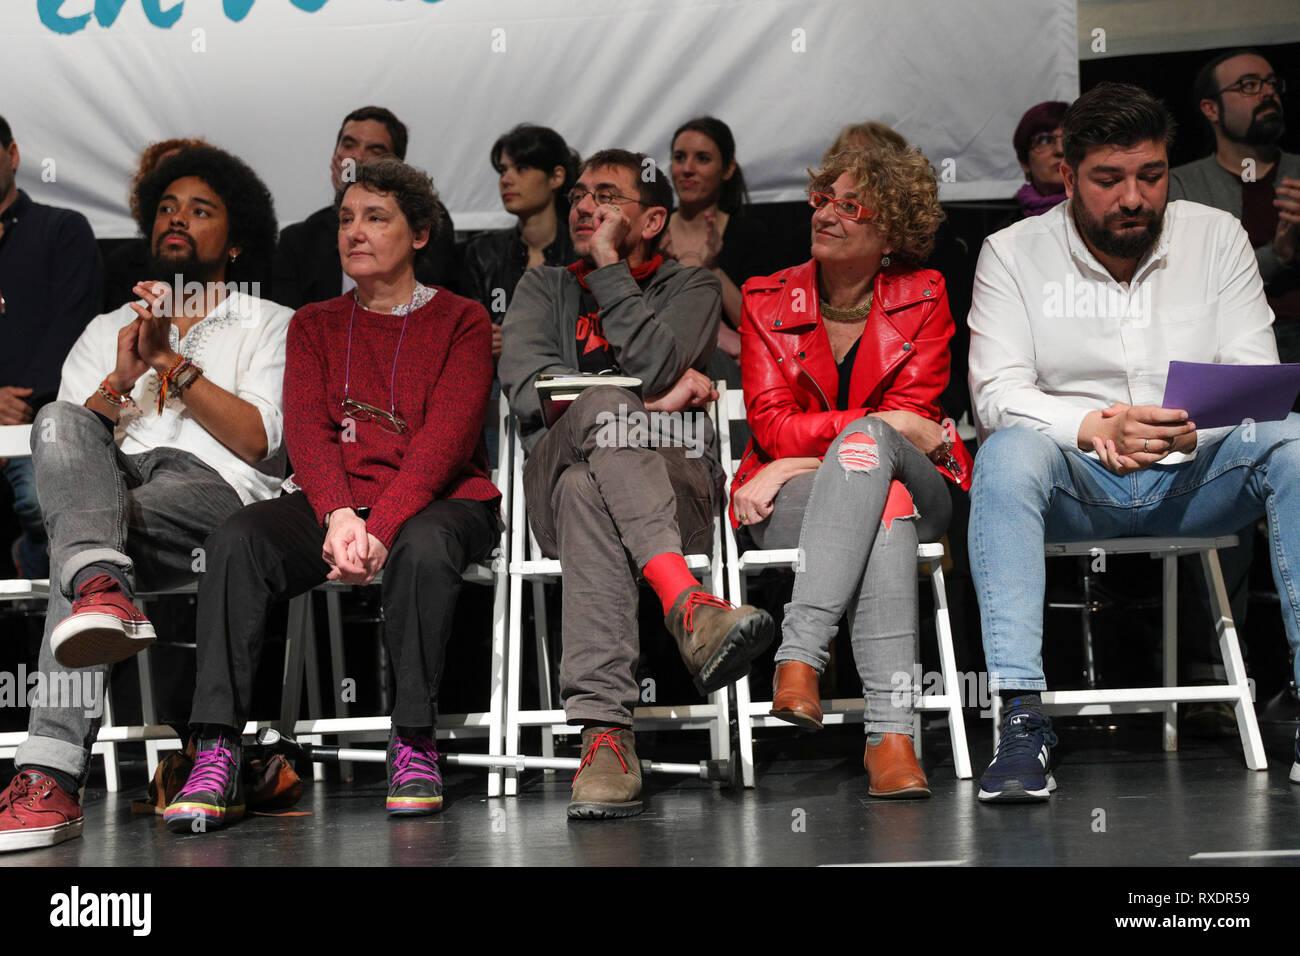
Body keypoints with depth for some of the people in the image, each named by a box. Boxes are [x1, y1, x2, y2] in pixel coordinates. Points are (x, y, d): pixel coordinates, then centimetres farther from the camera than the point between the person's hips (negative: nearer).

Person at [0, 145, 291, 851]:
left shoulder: (269, 325, 22)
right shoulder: (106, 330, 33)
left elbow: (258, 442, 3)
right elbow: (62, 443, 16)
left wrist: (173, 363, -5)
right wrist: (121, 379, -3)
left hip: (214, 489, -3)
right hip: (113, 484, 3)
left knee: (77, 534, -35)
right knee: (58, 422, -32)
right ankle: (103, 587, -59)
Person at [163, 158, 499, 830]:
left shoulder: (460, 322, 7)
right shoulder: (314, 325, 19)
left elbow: (445, 436, -8)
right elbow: (306, 429, 3)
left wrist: (381, 526, -24)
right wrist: (339, 516, -19)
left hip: (437, 500, -3)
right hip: (332, 502, 3)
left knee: (422, 547, -38)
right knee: (235, 541, -27)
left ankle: (413, 744, -23)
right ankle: (216, 762, -31)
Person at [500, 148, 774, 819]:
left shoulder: (691, 286, 20)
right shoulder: (542, 288, 26)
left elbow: (653, 364, -6)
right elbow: (526, 388, 4)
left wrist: (609, 268, 3)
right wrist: (652, 400, -2)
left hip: (675, 478, 0)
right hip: (557, 470, 1)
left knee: (589, 491, -37)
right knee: (603, 407, -36)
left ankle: (603, 733, -52)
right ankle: (687, 606, -56)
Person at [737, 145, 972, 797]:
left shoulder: (923, 298, 6)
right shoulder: (766, 299, 7)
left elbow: (909, 417, -5)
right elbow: (771, 426, -4)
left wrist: (796, 463, -15)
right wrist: (889, 424, -17)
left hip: (908, 483, 0)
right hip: (789, 506, 0)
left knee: (865, 445, -37)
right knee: (884, 505, -37)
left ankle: (799, 654, -48)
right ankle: (890, 729, -51)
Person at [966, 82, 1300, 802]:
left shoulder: (1218, 237, 7)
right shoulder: (1014, 254, 2)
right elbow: (996, 393, -8)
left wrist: (1194, 429, -23)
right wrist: (1095, 427, -27)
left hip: (1195, 477, 2)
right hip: (1078, 484, -2)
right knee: (1009, 452, -35)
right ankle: (1021, 720, -39)